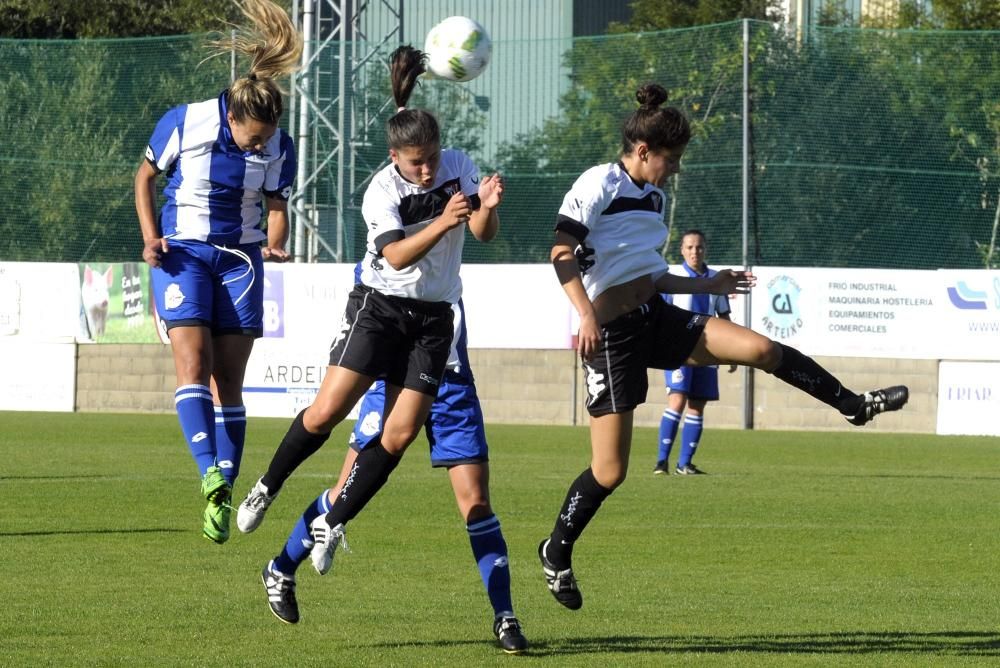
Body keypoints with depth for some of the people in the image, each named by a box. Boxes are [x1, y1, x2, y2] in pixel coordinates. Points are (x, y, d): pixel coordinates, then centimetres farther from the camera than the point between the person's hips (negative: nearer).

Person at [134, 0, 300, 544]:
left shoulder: (278, 147, -8)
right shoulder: (185, 124, -14)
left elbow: (276, 206, 5)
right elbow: (146, 176, 1)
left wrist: (275, 245, -16)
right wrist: (150, 237, -9)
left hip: (240, 259, 2)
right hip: (183, 253, -2)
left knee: (229, 382, 0)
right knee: (193, 365, -20)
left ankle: (222, 496, 2)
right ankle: (211, 473, -30)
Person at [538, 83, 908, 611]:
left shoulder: (654, 196, 15)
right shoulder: (599, 185, -11)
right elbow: (561, 254, -19)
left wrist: (706, 285, 24)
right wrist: (586, 314, -30)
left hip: (656, 319, 7)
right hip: (611, 332, -7)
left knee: (760, 348, -11)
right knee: (609, 471, -5)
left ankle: (853, 405, 3)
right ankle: (556, 552, 15)